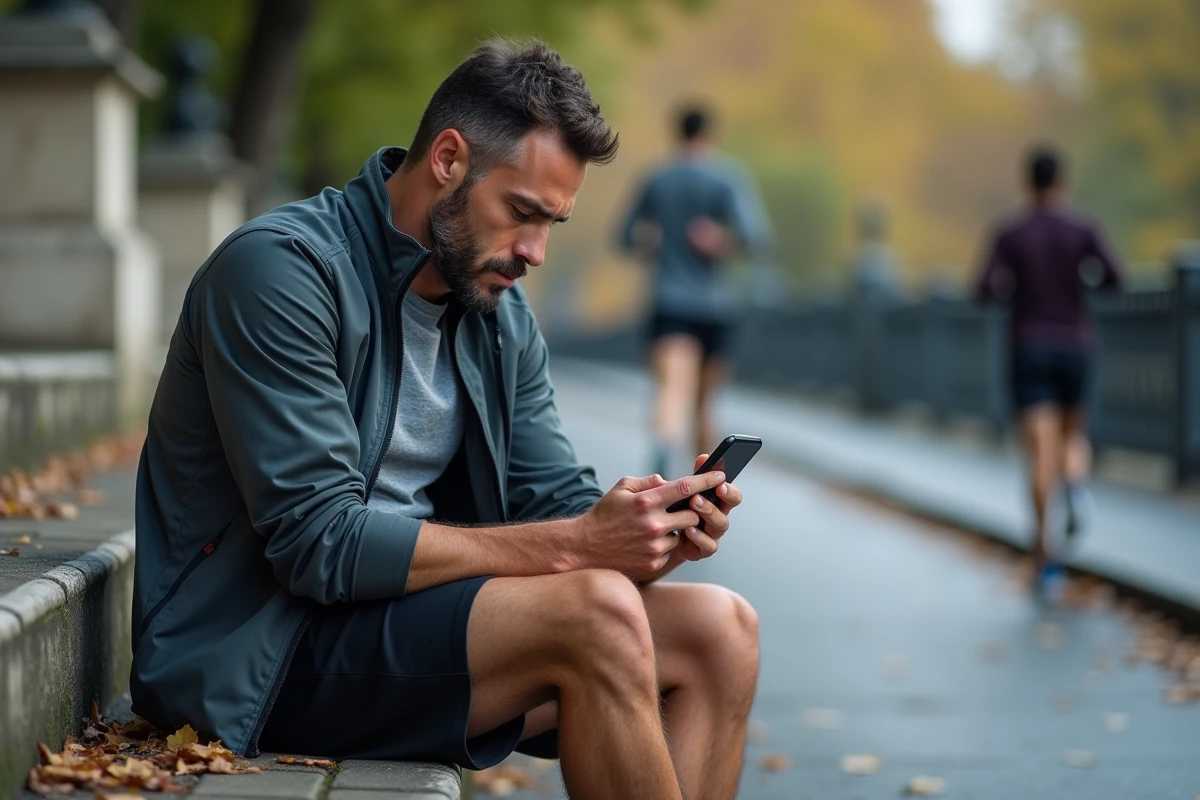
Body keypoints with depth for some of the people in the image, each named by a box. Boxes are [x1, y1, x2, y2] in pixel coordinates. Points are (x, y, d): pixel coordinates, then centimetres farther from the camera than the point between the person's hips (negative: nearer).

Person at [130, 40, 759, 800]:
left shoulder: (501, 313, 10)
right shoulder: (281, 268, -16)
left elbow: (558, 500, 11)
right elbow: (320, 545, -23)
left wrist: (652, 533, -14)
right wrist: (573, 545, -25)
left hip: (412, 613, 8)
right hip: (256, 653, -8)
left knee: (719, 630, -7)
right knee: (597, 616, -28)